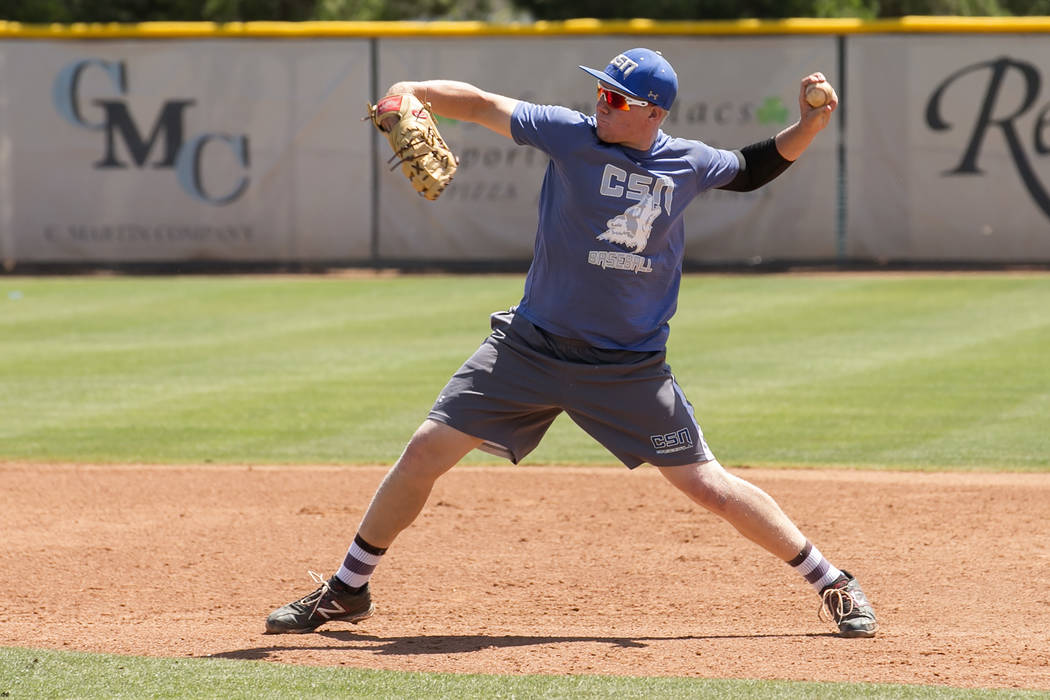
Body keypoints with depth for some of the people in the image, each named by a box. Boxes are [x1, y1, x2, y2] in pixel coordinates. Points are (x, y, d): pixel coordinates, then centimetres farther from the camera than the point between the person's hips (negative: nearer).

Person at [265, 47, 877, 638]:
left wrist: (809, 125, 1)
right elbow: (482, 104, -11)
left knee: (710, 487, -3)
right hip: (531, 347, 0)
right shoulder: (572, 135, -6)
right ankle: (347, 591, 12)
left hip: (632, 366, 0)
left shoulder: (689, 165, 0)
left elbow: (753, 169, 18)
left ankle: (832, 583, 12)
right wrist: (411, 92, -29)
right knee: (427, 451, -4)